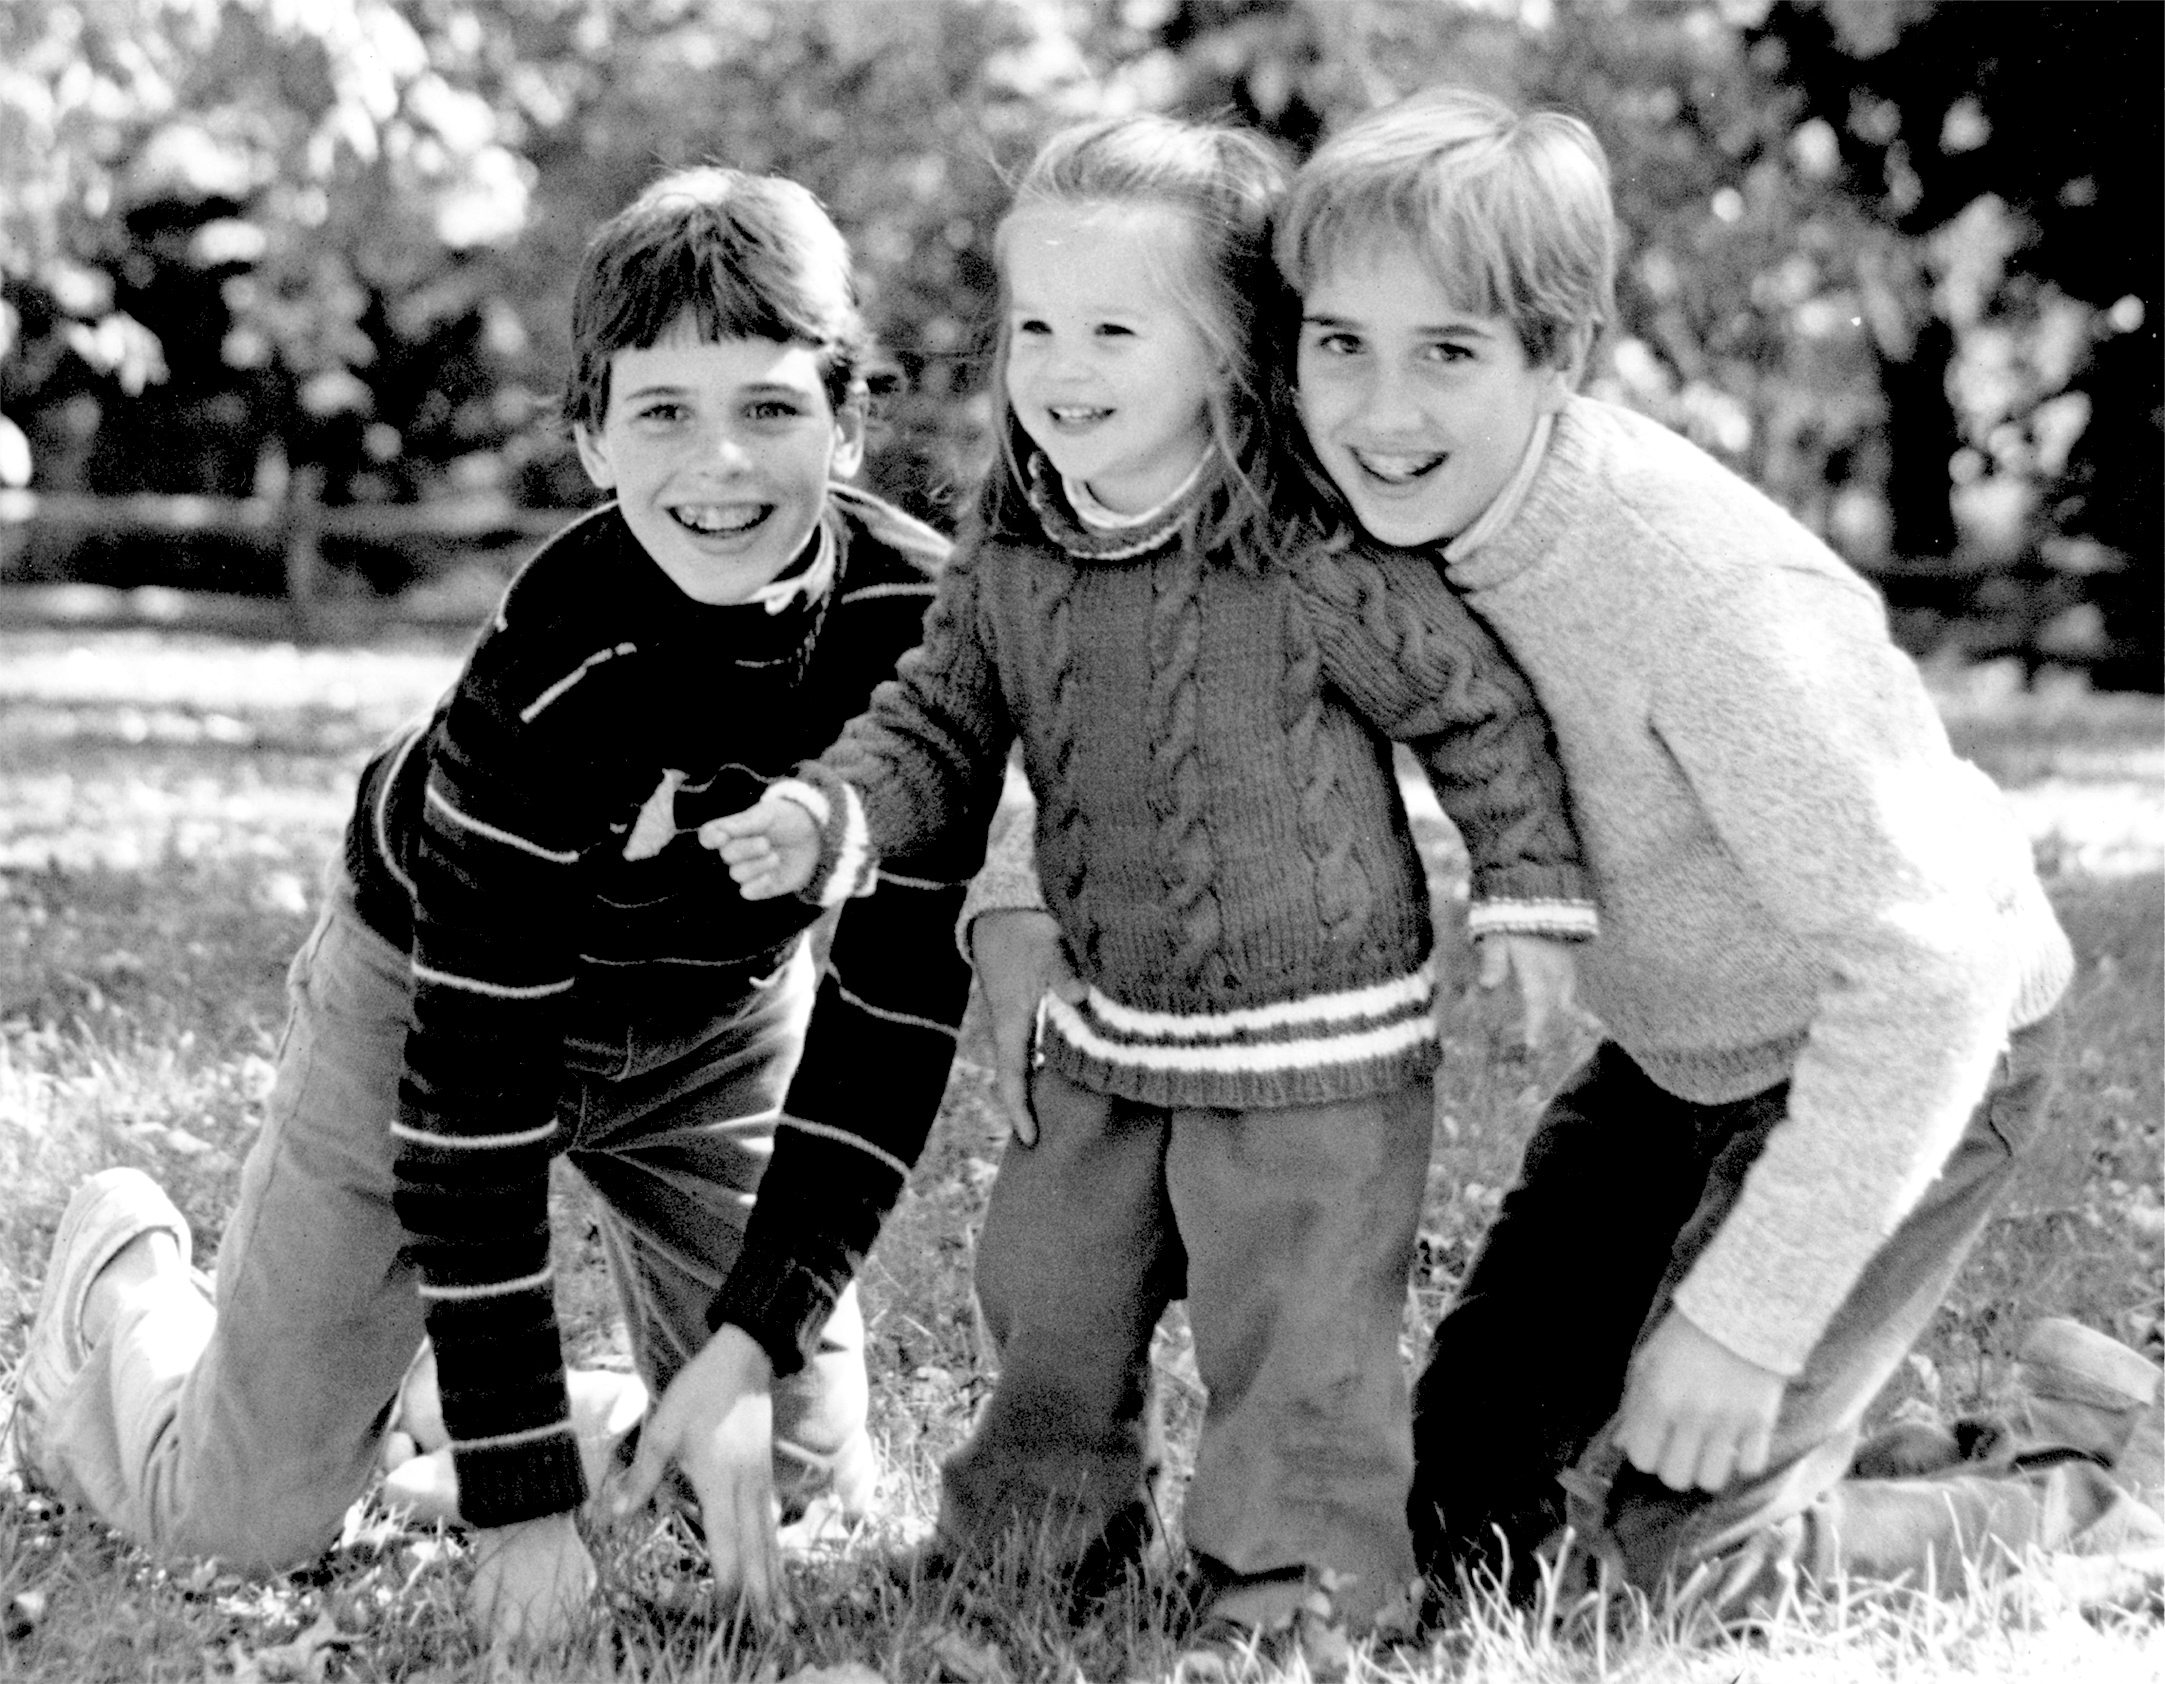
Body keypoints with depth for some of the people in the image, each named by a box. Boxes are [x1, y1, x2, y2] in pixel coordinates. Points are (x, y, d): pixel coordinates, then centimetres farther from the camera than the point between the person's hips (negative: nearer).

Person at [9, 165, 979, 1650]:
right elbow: (473, 1086, -33)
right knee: (247, 1523, -2)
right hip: (437, 987, -4)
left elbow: (897, 1004, -19)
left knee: (809, 1486, 4)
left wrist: (756, 1336, -25)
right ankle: (126, 1280, 29)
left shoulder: (925, 623, -25)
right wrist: (519, 1494, -33)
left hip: (724, 1012, 4)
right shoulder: (548, 675, -36)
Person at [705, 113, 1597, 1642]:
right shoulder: (1009, 566, -4)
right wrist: (830, 817, -15)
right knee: (1048, 1291, 18)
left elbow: (1480, 709, -10)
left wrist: (1532, 888, -5)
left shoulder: (1318, 565, -20)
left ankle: (1302, 1576, 22)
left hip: (1320, 1047, -6)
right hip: (1109, 1032, 6)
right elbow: (940, 728, 4)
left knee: (1293, 1333, 2)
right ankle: (1041, 1539, 38)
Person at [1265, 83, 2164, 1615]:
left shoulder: (1708, 596, -36)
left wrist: (1742, 1318, -31)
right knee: (1467, 1508, 6)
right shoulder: (1390, 512, -15)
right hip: (1684, 1053, 7)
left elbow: (1932, 965, -34)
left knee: (1692, 1546, -10)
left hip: (1914, 1043, -7)